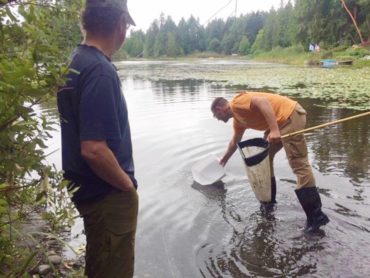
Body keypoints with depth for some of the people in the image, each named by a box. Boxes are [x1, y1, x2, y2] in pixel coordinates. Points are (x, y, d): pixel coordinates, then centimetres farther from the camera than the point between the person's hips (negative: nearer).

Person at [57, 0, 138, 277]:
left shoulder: (75, 61, 4)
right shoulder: (100, 71, -25)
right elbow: (93, 149, -31)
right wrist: (128, 184, -14)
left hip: (89, 188, 8)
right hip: (109, 194, -8)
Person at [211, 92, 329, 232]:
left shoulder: (237, 102, -7)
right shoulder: (238, 119, 22)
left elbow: (262, 102, -23)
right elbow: (234, 143, 37)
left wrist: (274, 130, -30)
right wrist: (223, 161, 50)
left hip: (290, 115, -10)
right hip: (281, 121, 10)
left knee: (299, 164, -12)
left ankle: (316, 215, -11)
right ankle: (268, 200, 27)